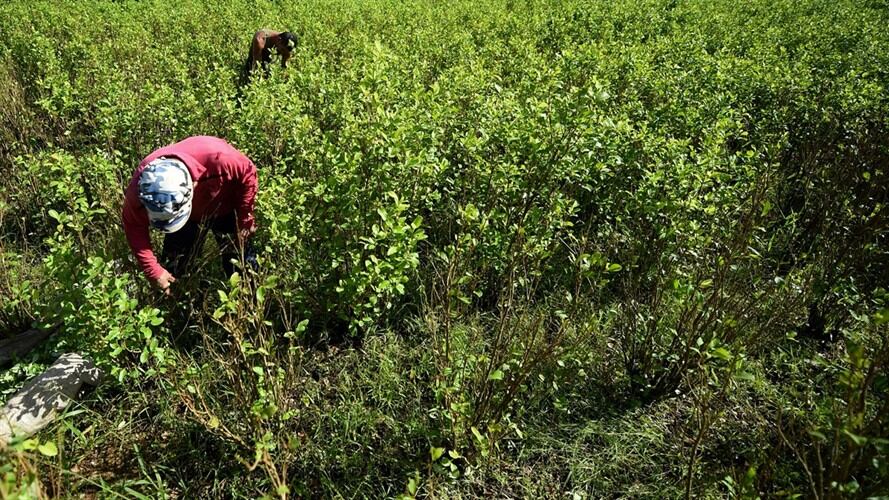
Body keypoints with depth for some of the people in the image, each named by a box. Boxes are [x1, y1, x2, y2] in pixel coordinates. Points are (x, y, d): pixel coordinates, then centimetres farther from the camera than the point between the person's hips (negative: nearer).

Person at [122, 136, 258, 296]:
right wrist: (154, 271, -16)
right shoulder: (139, 187, -35)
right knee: (172, 269, 6)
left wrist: (245, 221, -16)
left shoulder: (217, 157, -46)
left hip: (224, 210, -1)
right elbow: (134, 227, -16)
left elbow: (247, 173, -24)